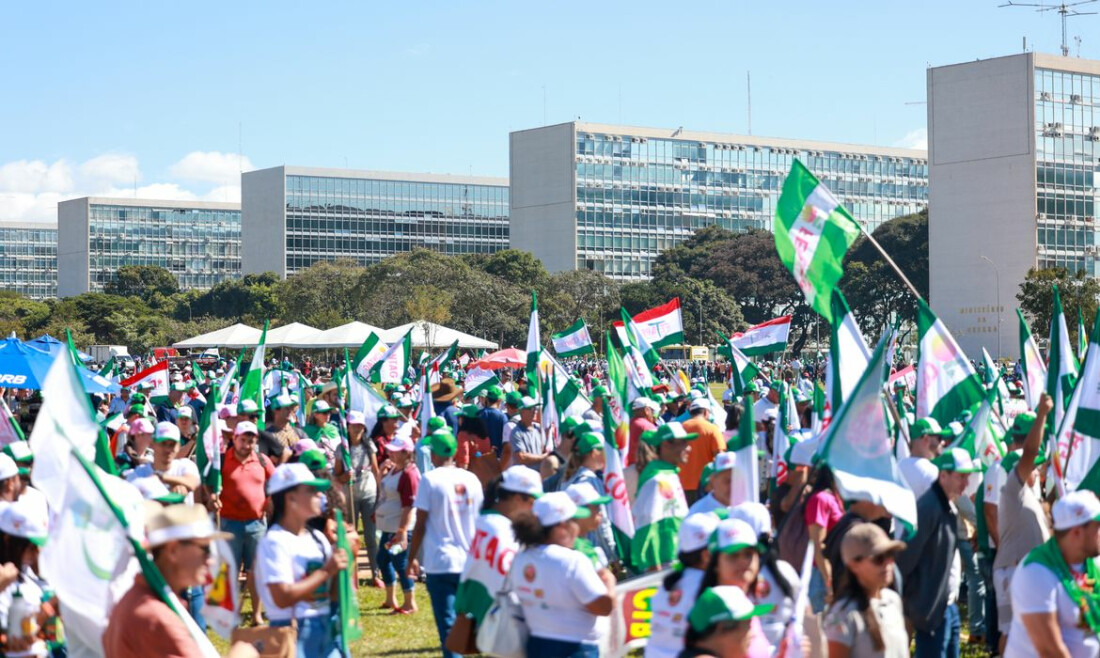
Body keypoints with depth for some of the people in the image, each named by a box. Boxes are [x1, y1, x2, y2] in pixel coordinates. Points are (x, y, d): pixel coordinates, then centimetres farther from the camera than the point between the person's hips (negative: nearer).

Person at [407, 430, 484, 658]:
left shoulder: (429, 480, -7)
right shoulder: (471, 479, 5)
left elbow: (420, 525, -8)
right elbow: (479, 520, 12)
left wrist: (412, 559, 1)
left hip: (440, 563, -4)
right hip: (470, 562, 4)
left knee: (447, 623, -3)